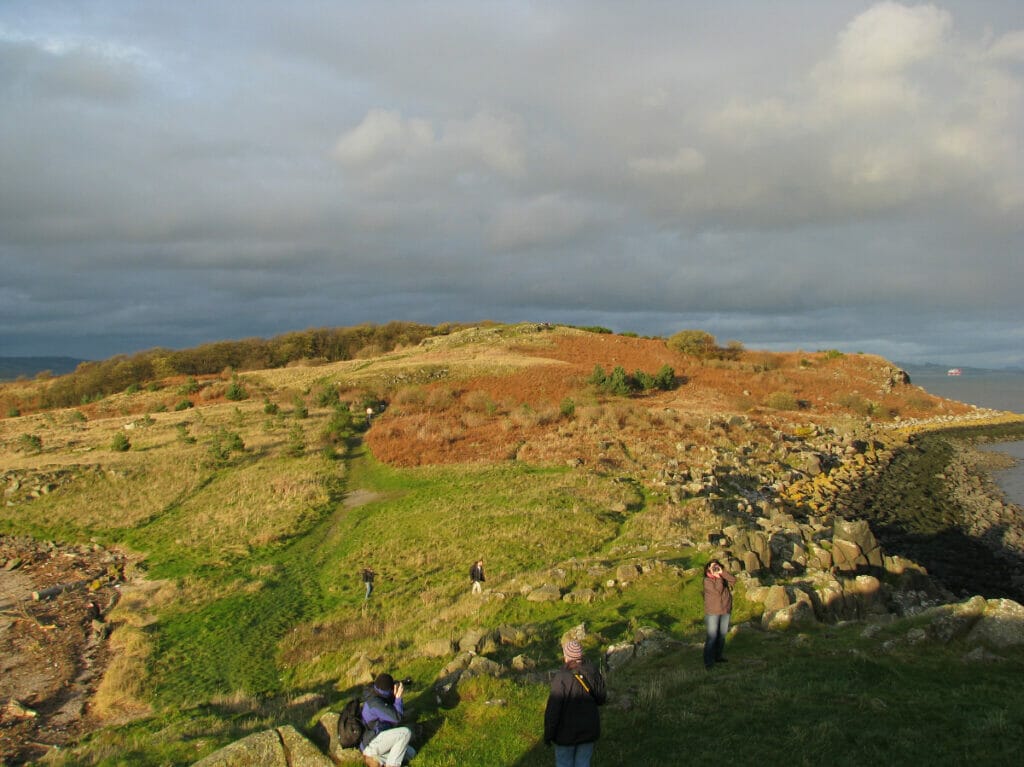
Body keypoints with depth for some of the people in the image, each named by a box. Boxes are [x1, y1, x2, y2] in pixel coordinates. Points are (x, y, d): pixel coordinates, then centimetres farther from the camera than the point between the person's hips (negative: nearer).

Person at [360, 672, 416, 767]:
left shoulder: (376, 696, 8)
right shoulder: (374, 703, -23)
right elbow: (397, 718, -22)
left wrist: (396, 696, 0)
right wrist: (398, 697, -13)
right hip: (371, 743, -10)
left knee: (411, 753, 6)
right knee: (406, 732, -20)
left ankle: (376, 759, 3)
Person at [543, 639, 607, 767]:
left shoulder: (561, 678, -23)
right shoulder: (592, 672, -10)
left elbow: (553, 709, -19)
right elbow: (601, 699, 2)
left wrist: (548, 735, -8)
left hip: (566, 732, -4)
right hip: (589, 730, 4)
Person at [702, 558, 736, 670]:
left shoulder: (723, 577, 10)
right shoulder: (707, 581, -8)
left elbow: (733, 580, -8)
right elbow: (717, 590, -22)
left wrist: (722, 573, -13)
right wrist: (718, 577, -16)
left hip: (725, 611, 6)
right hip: (712, 612, -6)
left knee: (722, 635, 13)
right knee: (712, 636, -9)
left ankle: (718, 656, 25)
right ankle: (708, 661, -8)